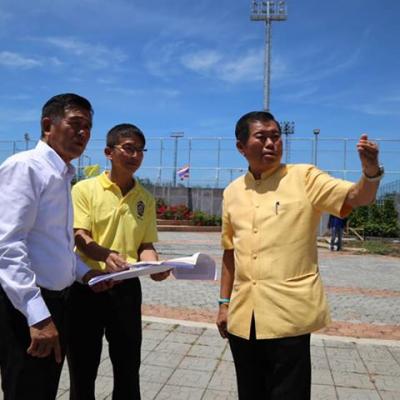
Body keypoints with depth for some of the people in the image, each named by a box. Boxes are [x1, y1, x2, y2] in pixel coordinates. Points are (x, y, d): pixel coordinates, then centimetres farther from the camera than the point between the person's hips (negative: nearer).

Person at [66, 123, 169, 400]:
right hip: (86, 287, -3)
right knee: (83, 370, 10)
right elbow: (80, 237, -12)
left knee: (128, 368, 13)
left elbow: (146, 244, 9)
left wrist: (154, 265, -14)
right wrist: (107, 255, -32)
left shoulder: (146, 198, 7)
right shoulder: (85, 189, -4)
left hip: (127, 289, 3)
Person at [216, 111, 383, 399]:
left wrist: (371, 171, -35)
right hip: (243, 318, 5)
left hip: (289, 316, -4)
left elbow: (358, 197, -15)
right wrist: (224, 303, 14)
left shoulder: (304, 178, -3)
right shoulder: (232, 192, 8)